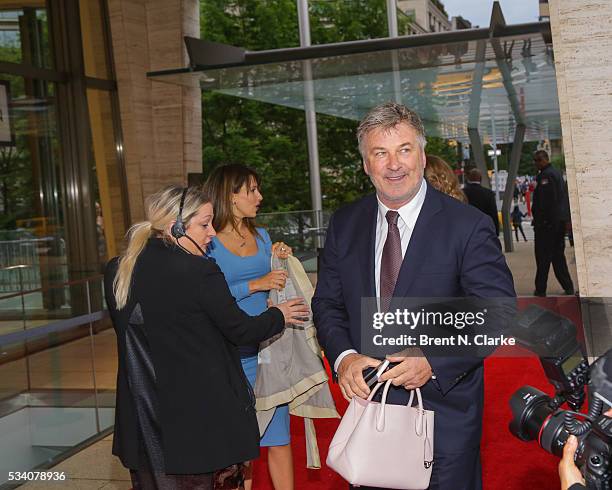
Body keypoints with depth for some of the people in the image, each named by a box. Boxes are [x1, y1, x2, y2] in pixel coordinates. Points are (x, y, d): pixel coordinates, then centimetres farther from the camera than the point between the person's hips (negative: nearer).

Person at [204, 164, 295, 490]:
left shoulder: (262, 236, 13)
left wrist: (279, 260, 3)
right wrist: (255, 284, -17)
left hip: (267, 347, 4)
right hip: (229, 351, -4)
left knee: (278, 436, 3)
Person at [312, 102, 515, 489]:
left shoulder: (469, 226, -11)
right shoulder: (344, 225, 3)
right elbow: (327, 303, 7)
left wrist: (433, 361, -23)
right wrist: (343, 357, -13)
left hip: (444, 408, -3)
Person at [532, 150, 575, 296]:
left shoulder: (545, 175, -13)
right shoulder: (557, 173, 17)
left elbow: (544, 201, -20)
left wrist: (539, 219, -16)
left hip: (547, 222, -9)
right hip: (561, 220, 9)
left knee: (543, 256, -4)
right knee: (558, 255, 13)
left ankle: (540, 289, -2)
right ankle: (568, 287, 14)